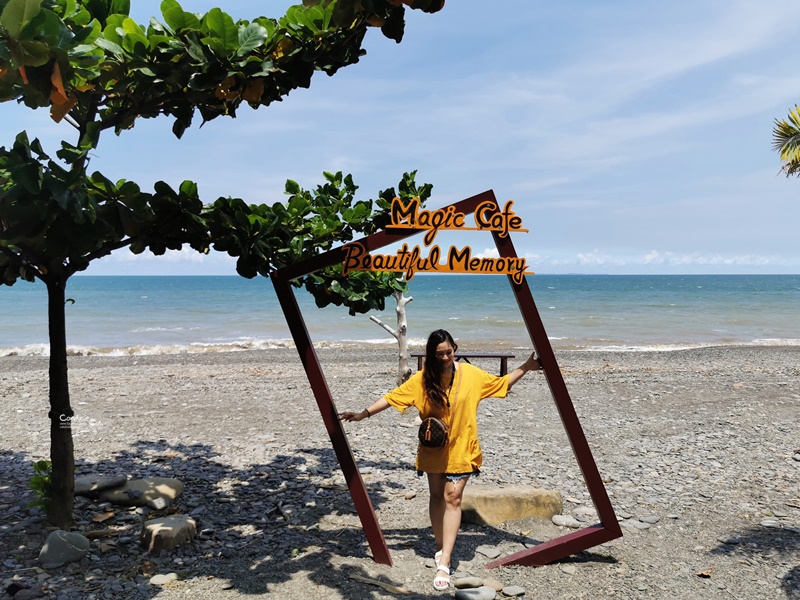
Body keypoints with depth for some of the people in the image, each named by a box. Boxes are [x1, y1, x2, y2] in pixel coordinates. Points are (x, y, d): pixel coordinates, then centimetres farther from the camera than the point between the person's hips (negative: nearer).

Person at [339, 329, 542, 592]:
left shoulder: (471, 374, -4)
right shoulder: (422, 379, -6)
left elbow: (501, 383, 8)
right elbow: (393, 397, -6)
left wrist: (526, 367, 1)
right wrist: (364, 414, -12)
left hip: (460, 448, -1)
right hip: (433, 448, 1)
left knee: (452, 498, -8)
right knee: (437, 496, 13)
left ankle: (444, 562, -9)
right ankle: (440, 548, 30)